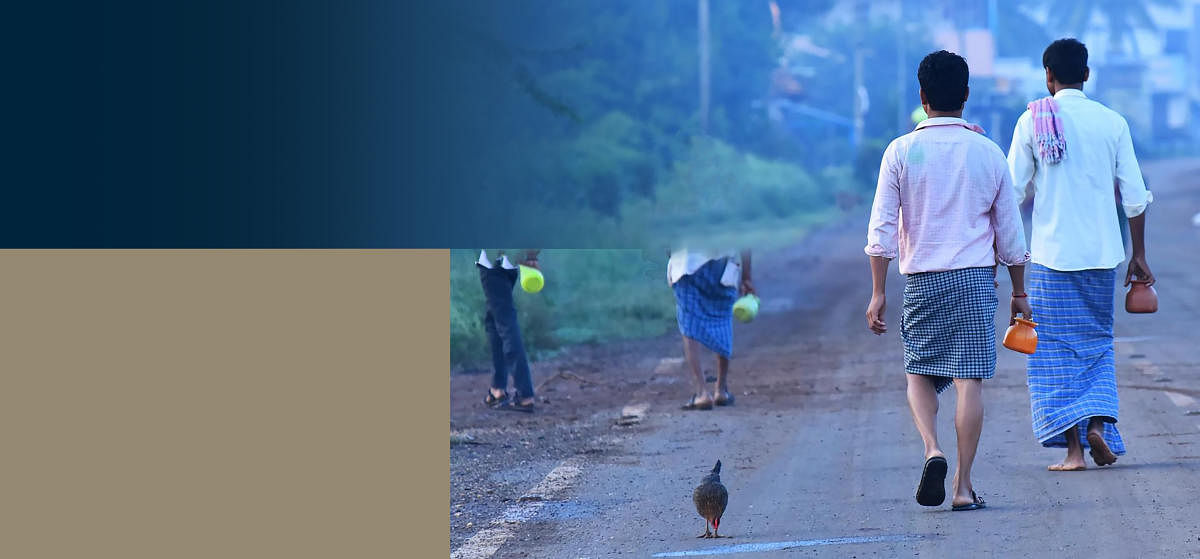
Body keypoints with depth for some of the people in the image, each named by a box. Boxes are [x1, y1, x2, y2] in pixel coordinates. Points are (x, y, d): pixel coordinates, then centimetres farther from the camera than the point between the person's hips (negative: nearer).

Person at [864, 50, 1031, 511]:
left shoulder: (902, 151, -1)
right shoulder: (988, 153, 3)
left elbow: (881, 229, -5)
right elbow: (1010, 233, 7)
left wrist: (878, 292, 0)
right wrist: (1019, 292, 17)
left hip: (921, 279, 0)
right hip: (975, 280, 0)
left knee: (919, 373, 13)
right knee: (969, 380, 1)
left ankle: (932, 450, -12)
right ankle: (964, 486, 0)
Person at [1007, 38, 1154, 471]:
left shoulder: (1033, 121, -4)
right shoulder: (1112, 122, 2)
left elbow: (1011, 193, -4)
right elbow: (1135, 195, 2)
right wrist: (1139, 255, 11)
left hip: (1052, 254, -2)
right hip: (1102, 253, 2)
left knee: (1056, 350, 4)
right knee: (1097, 344, 16)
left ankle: (1073, 448, -2)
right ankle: (1098, 423, -3)